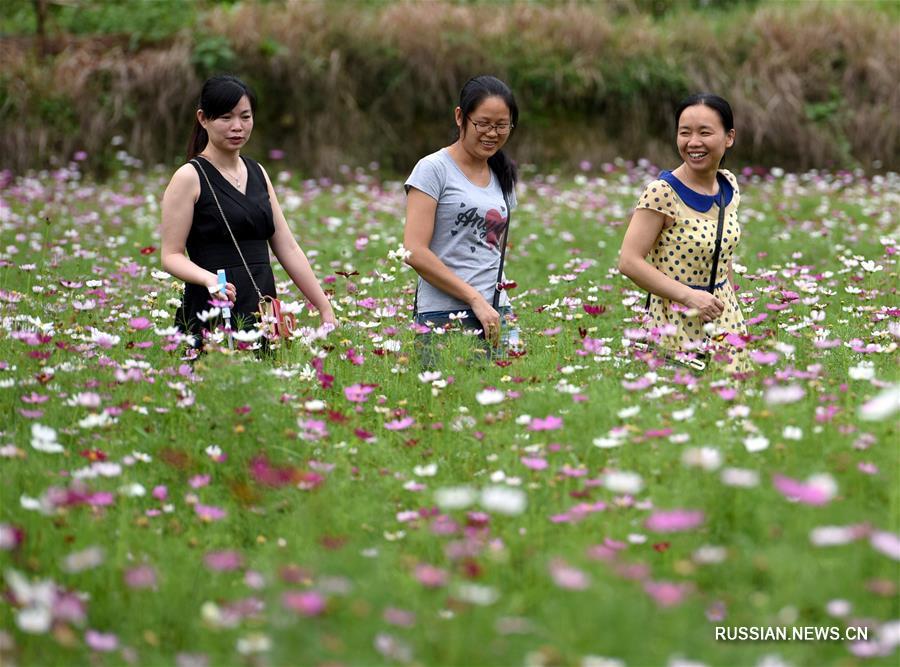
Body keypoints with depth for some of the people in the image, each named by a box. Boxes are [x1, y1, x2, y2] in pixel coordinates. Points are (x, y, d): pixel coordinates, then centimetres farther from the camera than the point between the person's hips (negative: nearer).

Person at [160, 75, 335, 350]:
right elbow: (171, 255, -7)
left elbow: (288, 249, 14)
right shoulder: (190, 177, -4)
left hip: (262, 314, 6)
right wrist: (208, 279, -26)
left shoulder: (257, 173, 15)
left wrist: (325, 309, 8)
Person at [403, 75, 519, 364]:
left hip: (496, 315, 6)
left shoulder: (503, 177, 17)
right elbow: (415, 252, -11)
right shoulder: (434, 169, -3)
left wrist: (503, 312, 8)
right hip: (445, 317, -6)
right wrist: (476, 299, -13)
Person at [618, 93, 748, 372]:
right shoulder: (662, 194, -16)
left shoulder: (729, 186, 4)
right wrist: (689, 296, -23)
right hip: (677, 322, -6)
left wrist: (733, 304, 16)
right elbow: (629, 262, -19)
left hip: (726, 317, 6)